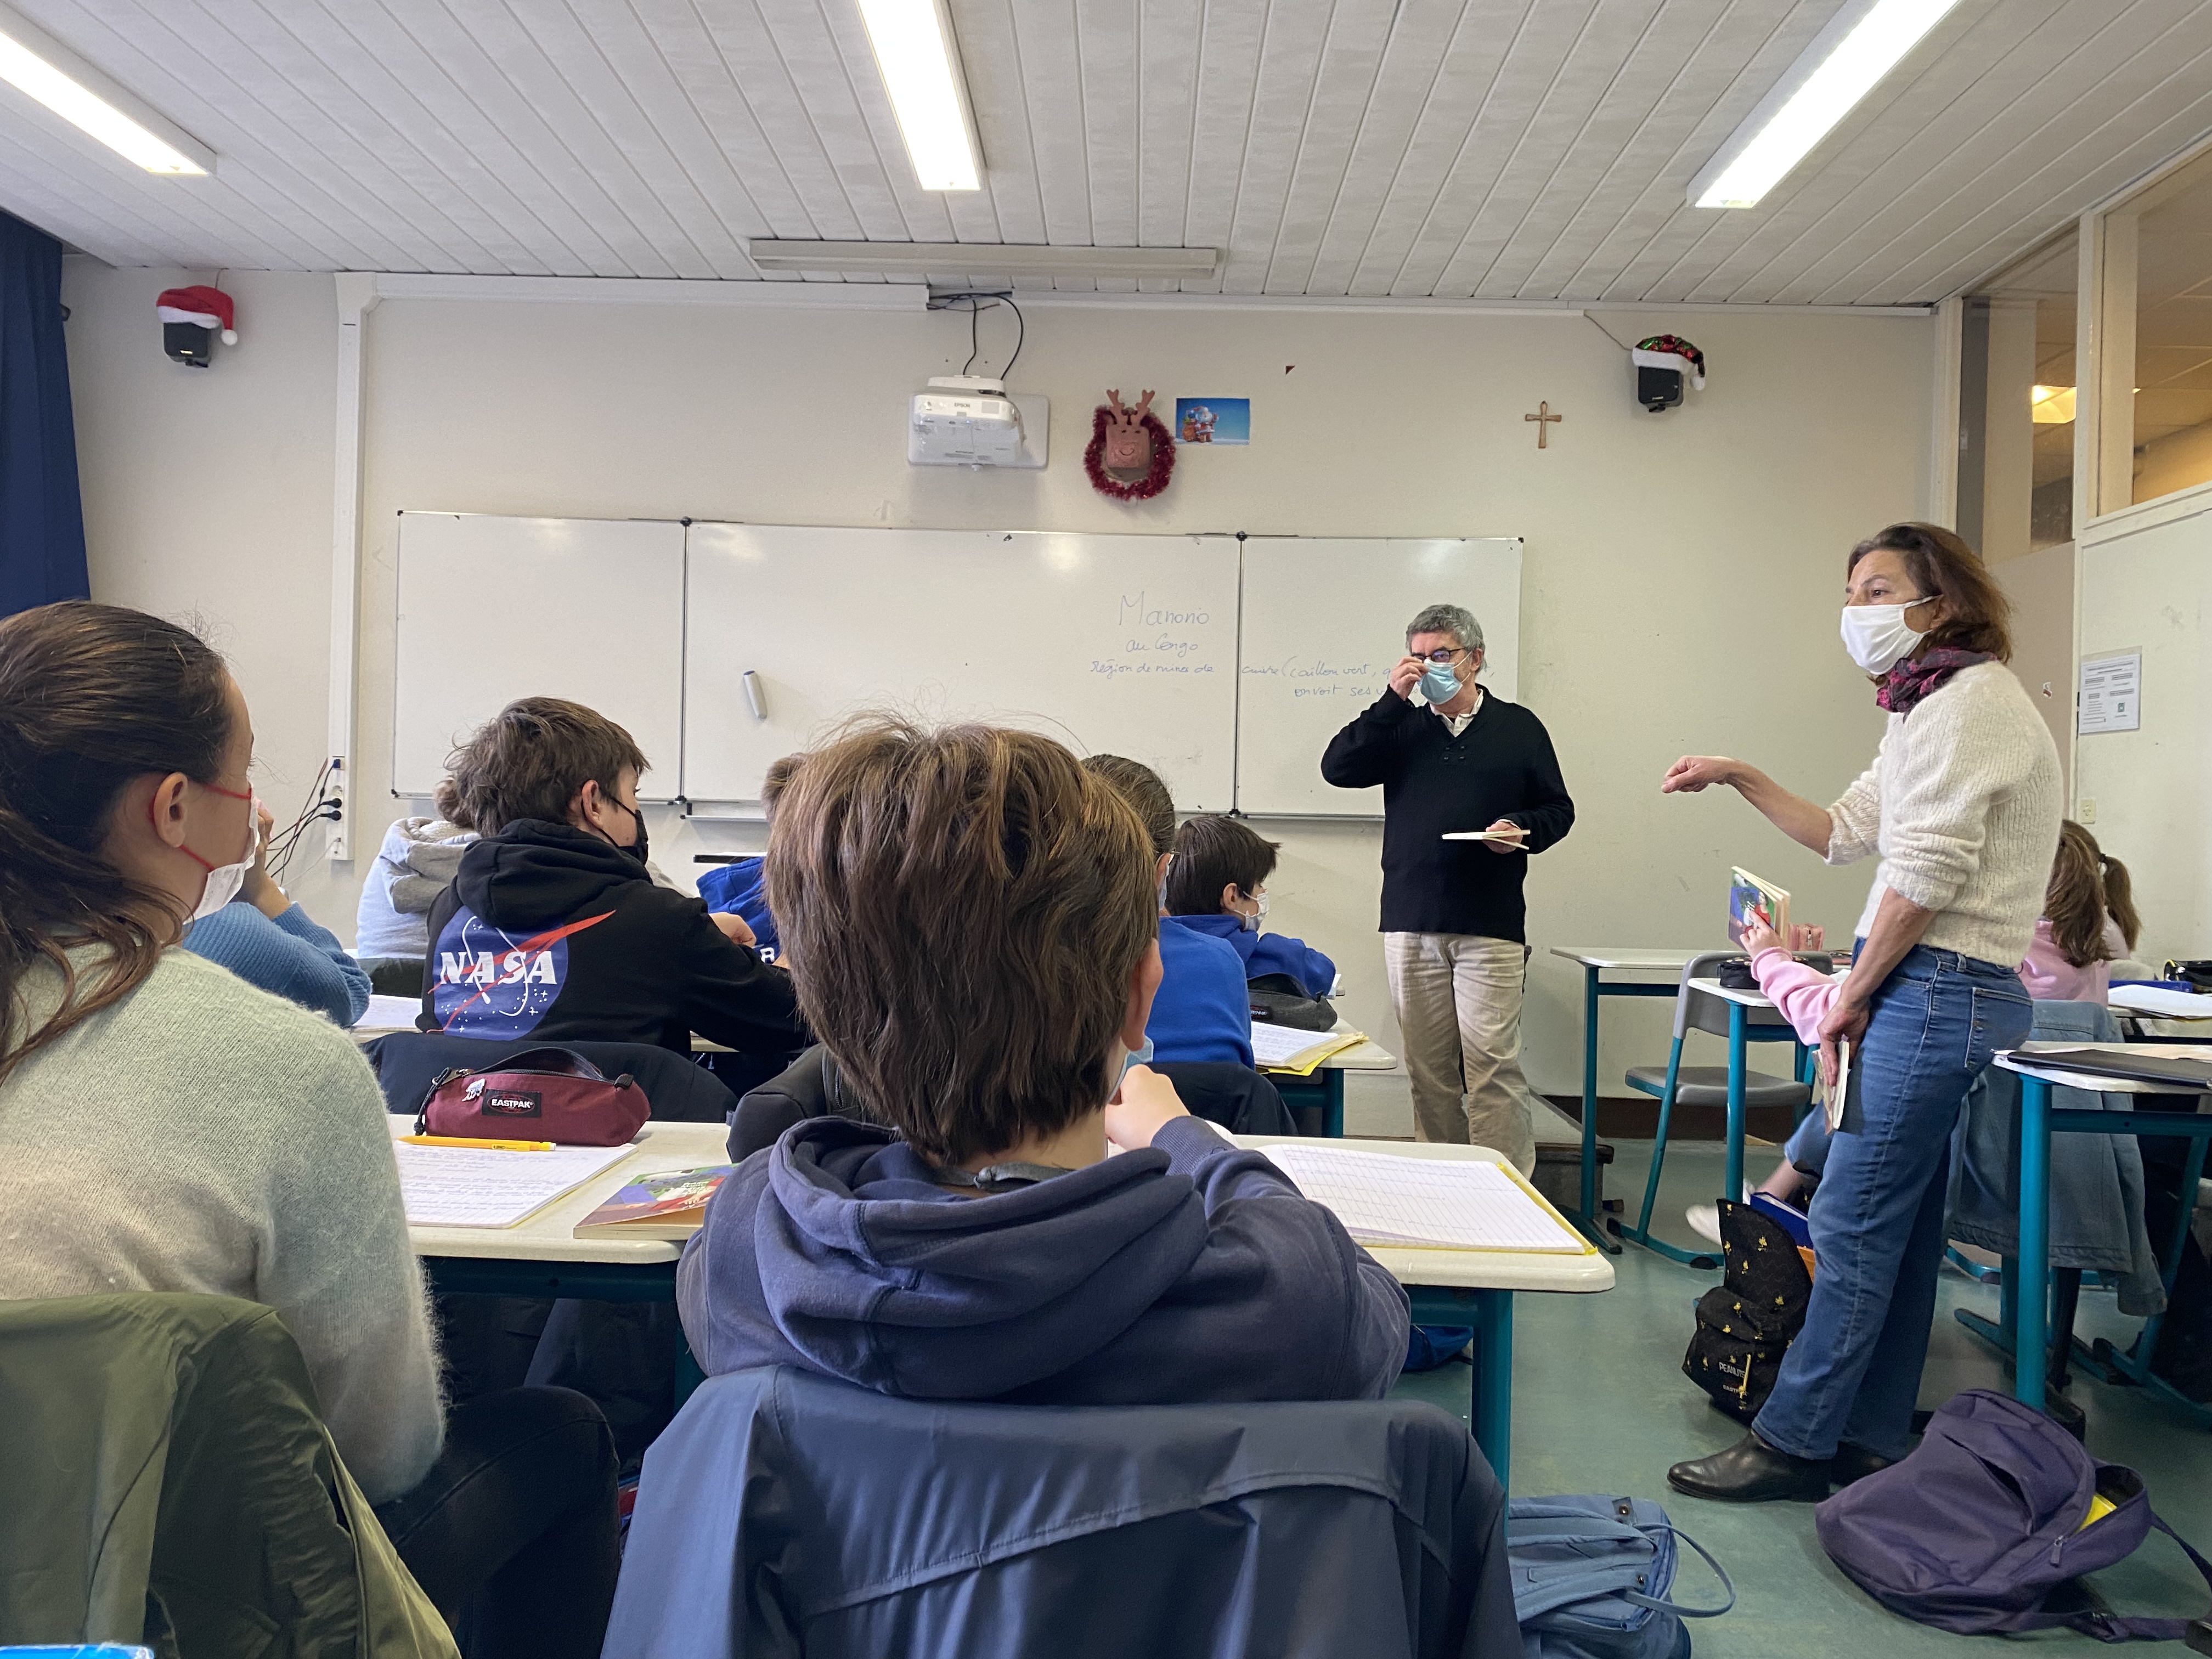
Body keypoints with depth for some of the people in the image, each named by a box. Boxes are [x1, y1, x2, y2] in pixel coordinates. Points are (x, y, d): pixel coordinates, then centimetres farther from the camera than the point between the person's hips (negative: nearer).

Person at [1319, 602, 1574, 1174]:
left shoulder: (1518, 727, 10)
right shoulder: (1403, 728, 15)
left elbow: (1558, 809, 13)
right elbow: (1337, 768, 0)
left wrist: (1521, 829, -9)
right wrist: (1393, 698, -4)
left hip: (1492, 926, -2)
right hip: (1410, 925, 3)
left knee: (1491, 1062, -9)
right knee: (1427, 1066, 6)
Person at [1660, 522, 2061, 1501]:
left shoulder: (1971, 700, -13)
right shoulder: (1928, 712, 20)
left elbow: (1925, 873, -19)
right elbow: (1846, 834, 25)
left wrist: (1853, 993, -11)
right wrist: (1740, 778, 17)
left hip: (1937, 989, -10)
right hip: (1930, 992, 10)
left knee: (1854, 1224, -5)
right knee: (1900, 1229, 12)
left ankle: (1794, 1442, 4)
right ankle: (1872, 1442, 21)